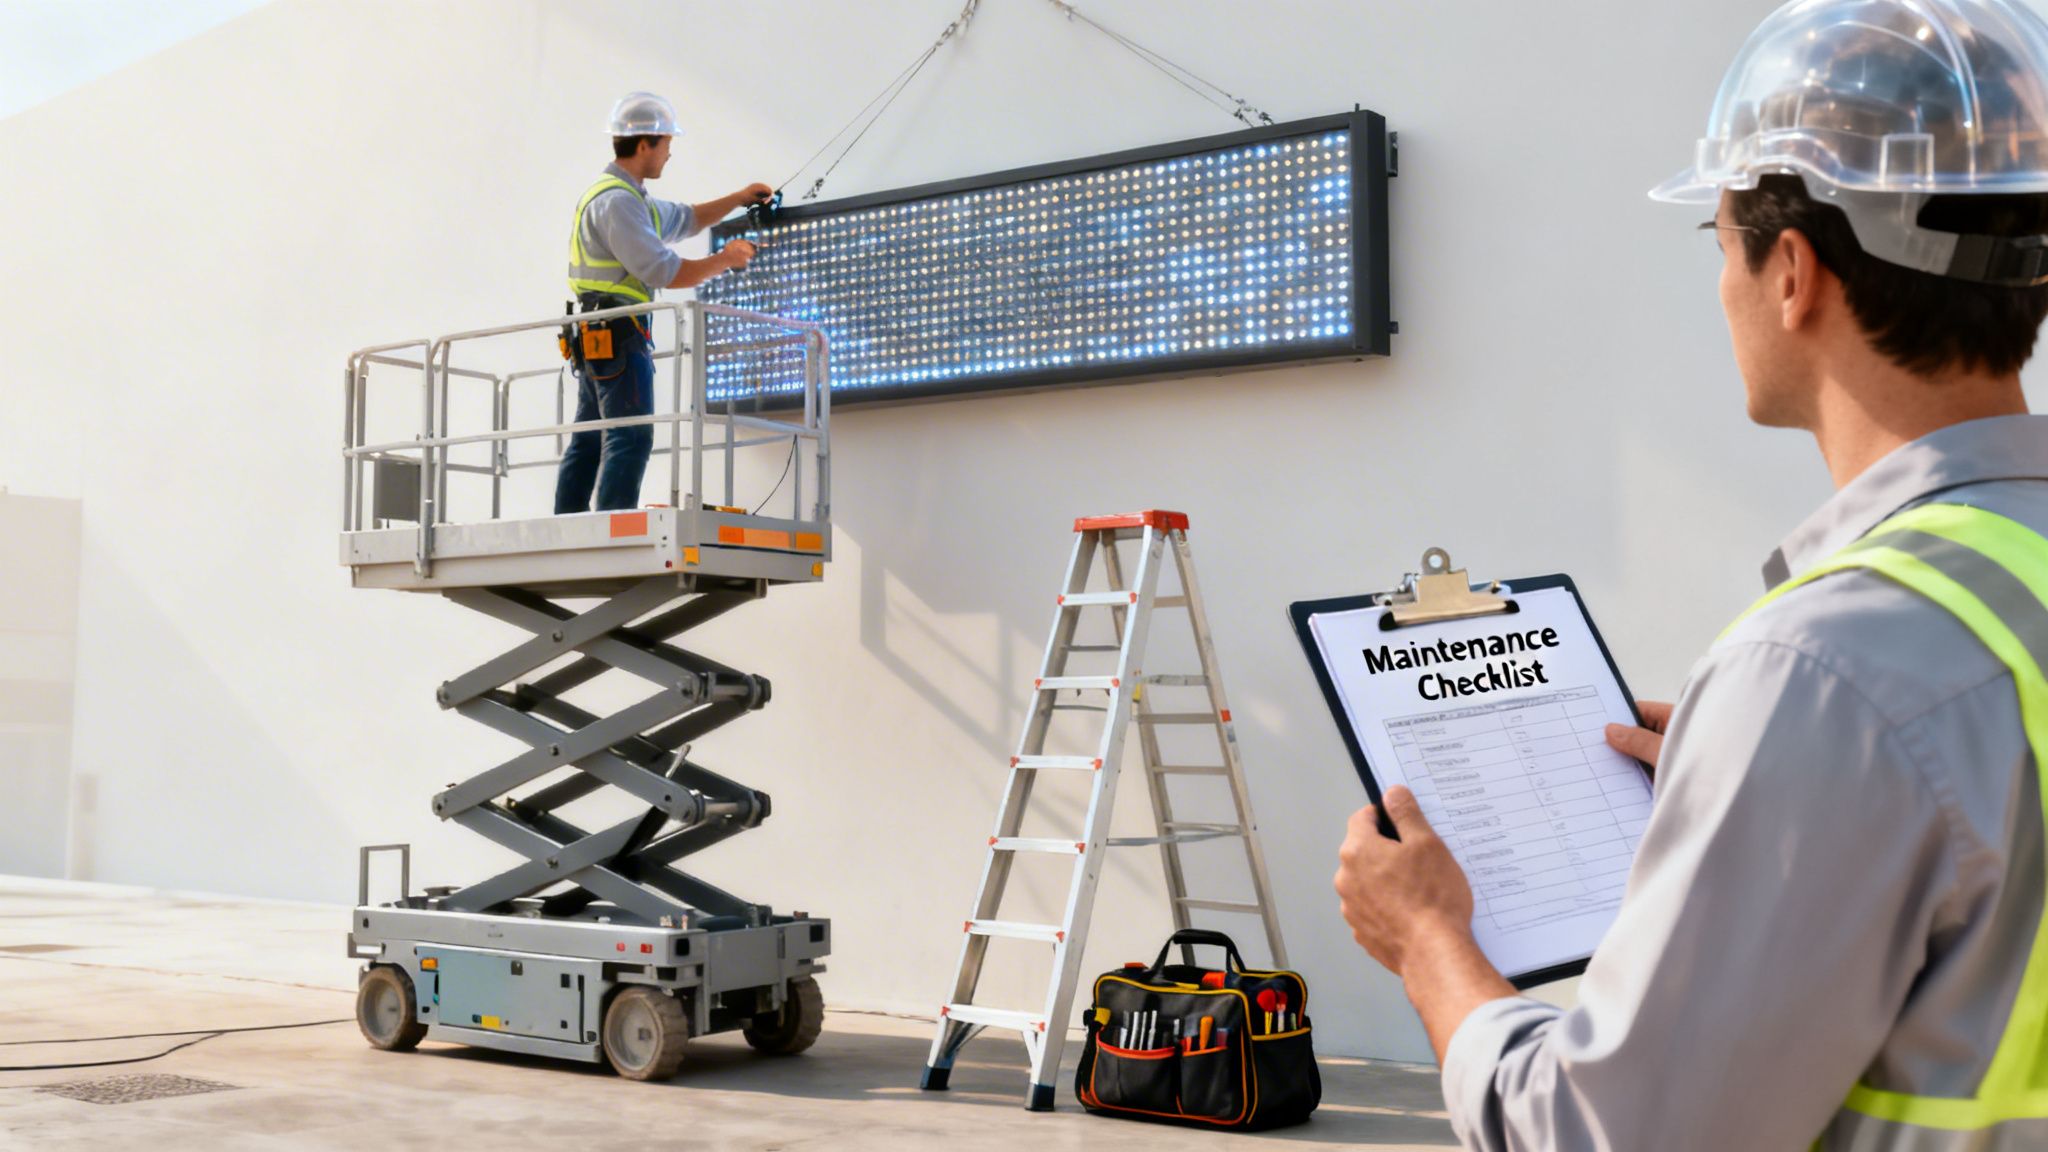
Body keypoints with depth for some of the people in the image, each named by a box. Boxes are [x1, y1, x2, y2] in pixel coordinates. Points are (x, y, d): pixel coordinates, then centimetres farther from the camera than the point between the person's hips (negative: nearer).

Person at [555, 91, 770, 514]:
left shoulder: (628, 197, 21)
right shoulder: (617, 200, -13)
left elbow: (685, 220, 35)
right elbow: (663, 272, -18)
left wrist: (738, 198, 31)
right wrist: (724, 260, -7)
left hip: (595, 336, 11)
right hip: (619, 334, -11)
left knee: (587, 442, 8)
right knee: (630, 438, -15)